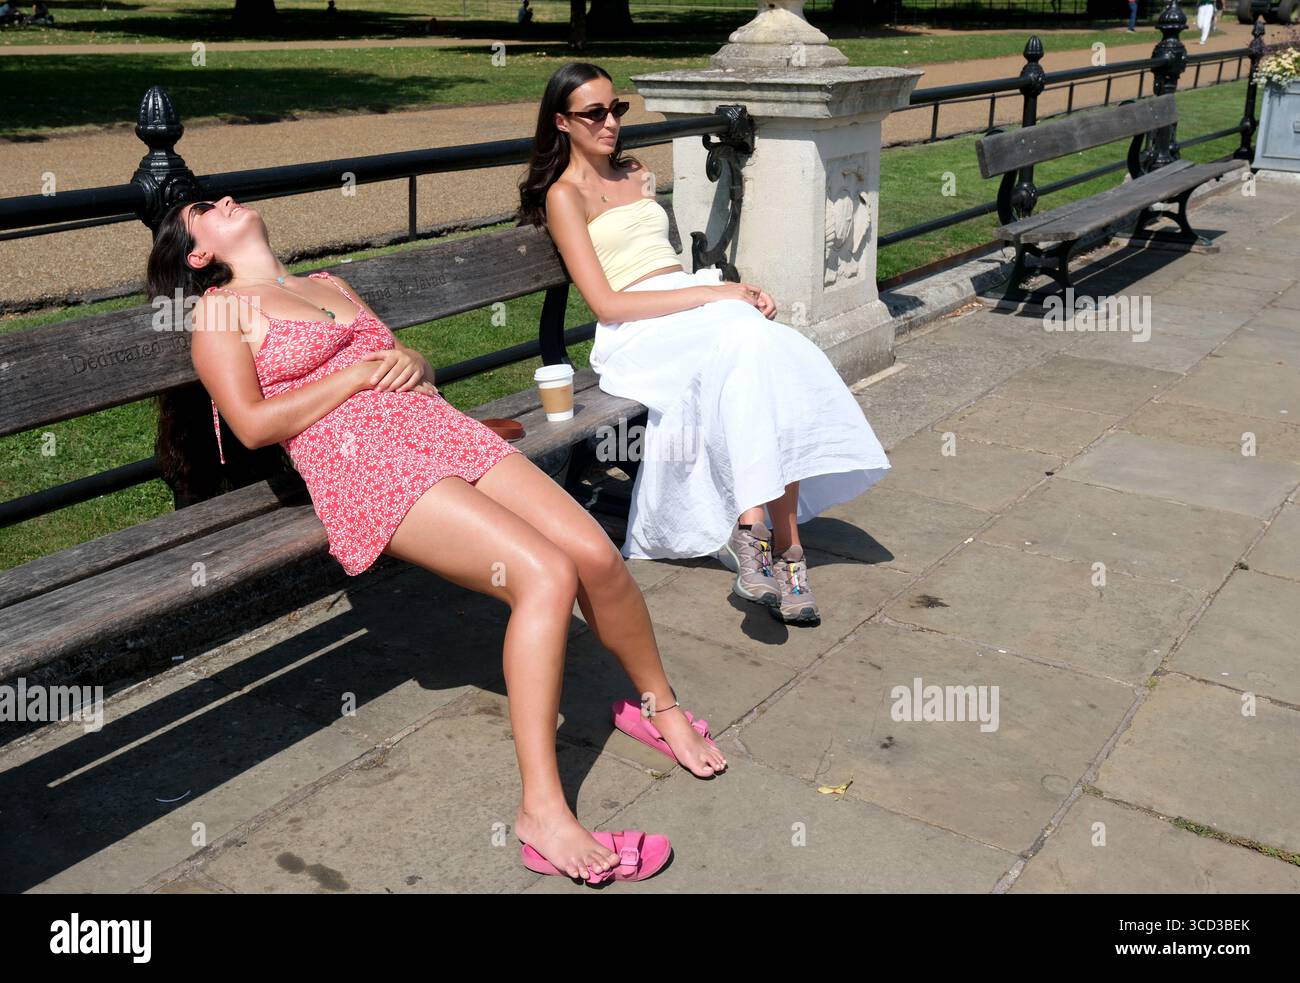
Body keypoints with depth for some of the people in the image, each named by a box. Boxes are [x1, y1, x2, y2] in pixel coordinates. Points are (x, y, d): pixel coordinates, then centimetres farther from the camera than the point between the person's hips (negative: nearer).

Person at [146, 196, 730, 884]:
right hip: (363, 465, -6)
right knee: (546, 574, -27)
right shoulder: (220, 311, 9)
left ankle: (658, 704, 15)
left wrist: (410, 361, 3)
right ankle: (542, 815, -23)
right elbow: (253, 424, -5)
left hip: (439, 428, 6)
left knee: (595, 553, -12)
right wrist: (357, 374, -5)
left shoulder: (331, 284, 29)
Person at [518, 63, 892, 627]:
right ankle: (783, 545, -37)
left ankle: (755, 528, -31)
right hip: (638, 335, -6)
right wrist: (716, 294, -13)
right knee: (748, 340, -35)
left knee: (786, 355, -26)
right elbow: (606, 303, -9)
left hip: (696, 305, 6)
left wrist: (738, 291, 5)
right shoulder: (564, 195, 2)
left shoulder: (636, 174, 25)